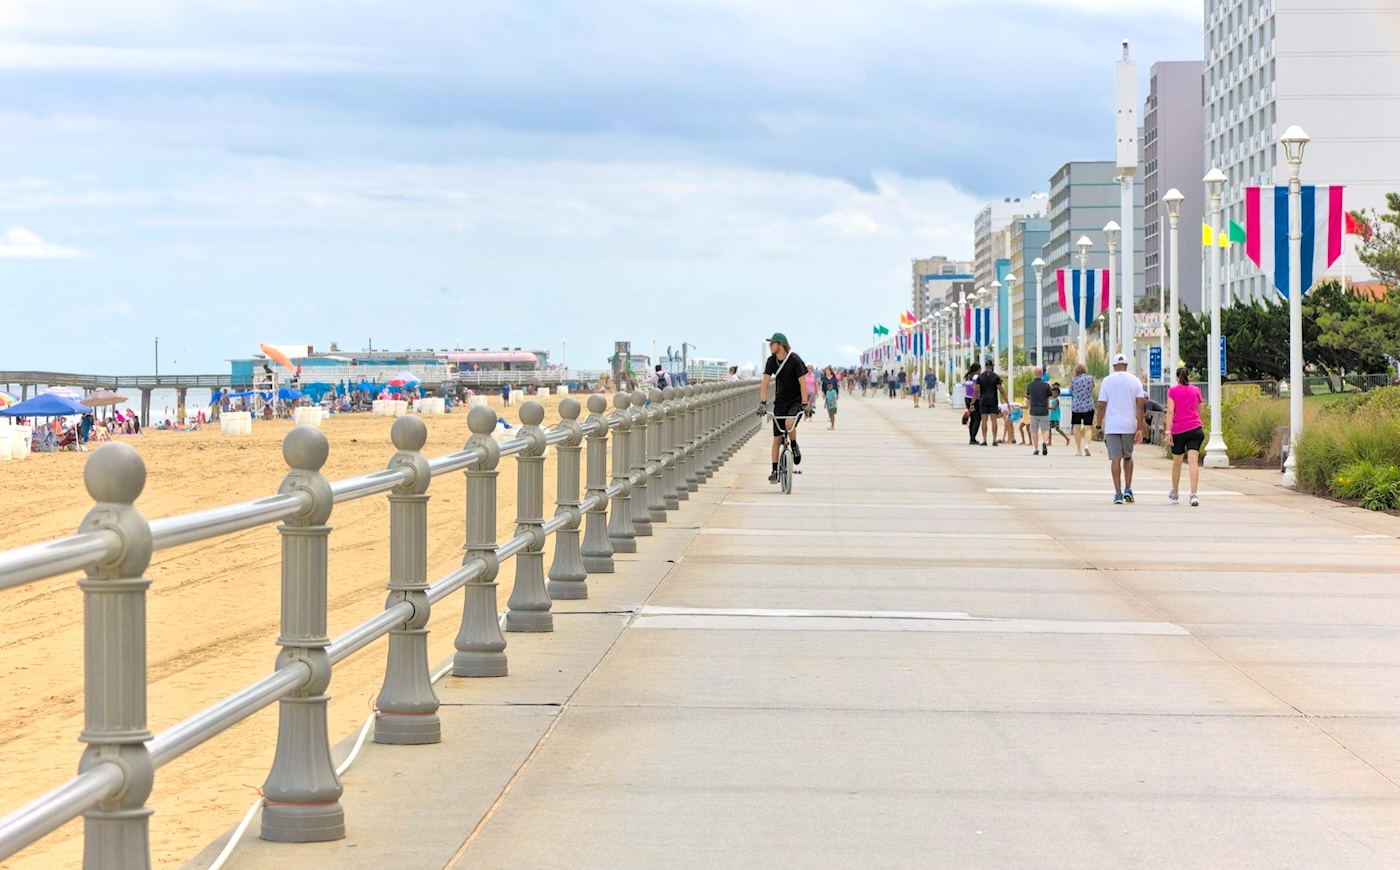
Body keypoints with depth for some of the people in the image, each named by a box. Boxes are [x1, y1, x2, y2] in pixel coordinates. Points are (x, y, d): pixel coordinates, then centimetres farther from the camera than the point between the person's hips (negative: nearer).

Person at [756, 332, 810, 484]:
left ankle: (794, 446, -5)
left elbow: (802, 382, -18)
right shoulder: (771, 361, -4)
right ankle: (775, 471, 7)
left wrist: (805, 405, -25)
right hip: (780, 402, 4)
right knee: (777, 438, 1)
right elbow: (765, 382, -9)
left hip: (796, 401, -4)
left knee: (789, 422, -34)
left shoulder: (795, 360, -16)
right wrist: (763, 402, -22)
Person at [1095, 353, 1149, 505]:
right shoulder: (1135, 381, 3)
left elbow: (1101, 406, -2)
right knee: (1128, 457, 18)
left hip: (1111, 426, -1)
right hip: (1129, 426, 2)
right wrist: (1140, 428, -3)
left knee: (1115, 458, -1)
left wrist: (1099, 425, 6)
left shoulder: (1107, 381, 0)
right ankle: (1128, 489, 9)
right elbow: (1140, 406, -3)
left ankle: (1118, 494, -6)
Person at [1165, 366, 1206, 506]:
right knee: (1193, 461, -9)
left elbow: (1170, 411, -8)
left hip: (1178, 430, -1)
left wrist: (1168, 431, -11)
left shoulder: (1172, 390, 3)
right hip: (1195, 429, 1)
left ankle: (1175, 494, 29)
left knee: (1177, 462, 13)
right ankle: (1194, 494, -23)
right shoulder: (1196, 390, 11)